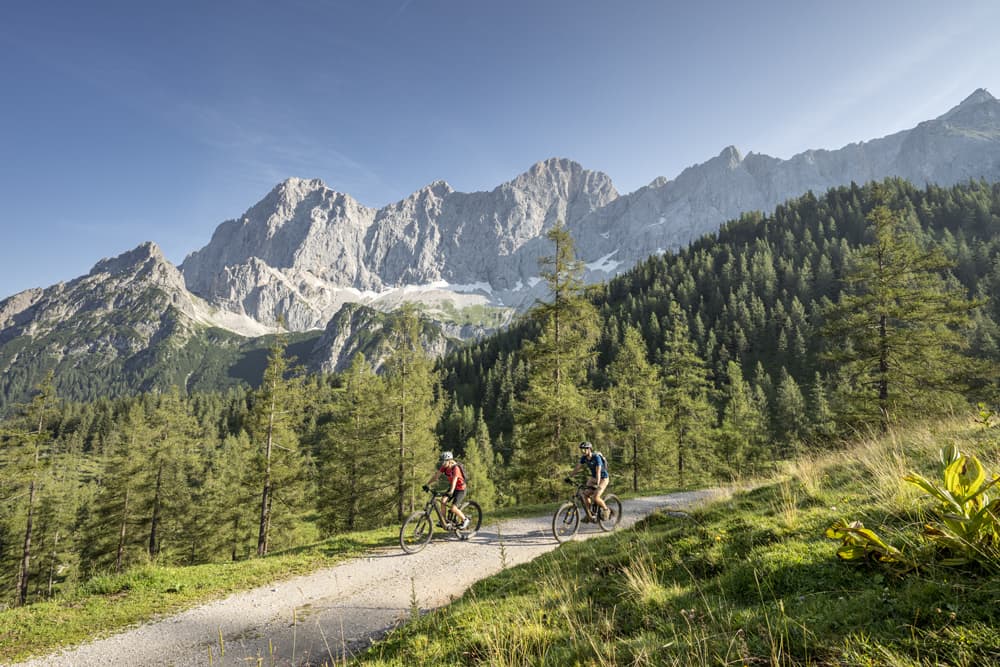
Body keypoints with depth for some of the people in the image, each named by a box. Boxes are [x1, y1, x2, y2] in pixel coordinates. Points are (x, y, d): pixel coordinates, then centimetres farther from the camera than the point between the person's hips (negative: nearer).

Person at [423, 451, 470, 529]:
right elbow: (436, 476, -8)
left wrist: (450, 492, -53)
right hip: (452, 487, 7)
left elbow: (454, 480, -40)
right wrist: (427, 484, -17)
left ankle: (465, 520, 8)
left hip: (460, 490, -7)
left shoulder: (455, 468, -27)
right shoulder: (444, 467, -7)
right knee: (443, 500, -16)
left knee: (453, 509, -16)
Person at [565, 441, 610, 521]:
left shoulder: (596, 457, -27)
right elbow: (577, 468, -3)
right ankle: (589, 515, 9)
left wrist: (596, 484, -44)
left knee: (595, 497, -21)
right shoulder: (584, 458, -7)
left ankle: (606, 510, 5)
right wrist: (569, 477, -13)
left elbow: (598, 472, -35)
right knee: (585, 495, -6)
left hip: (603, 478, -7)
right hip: (593, 477, 7)